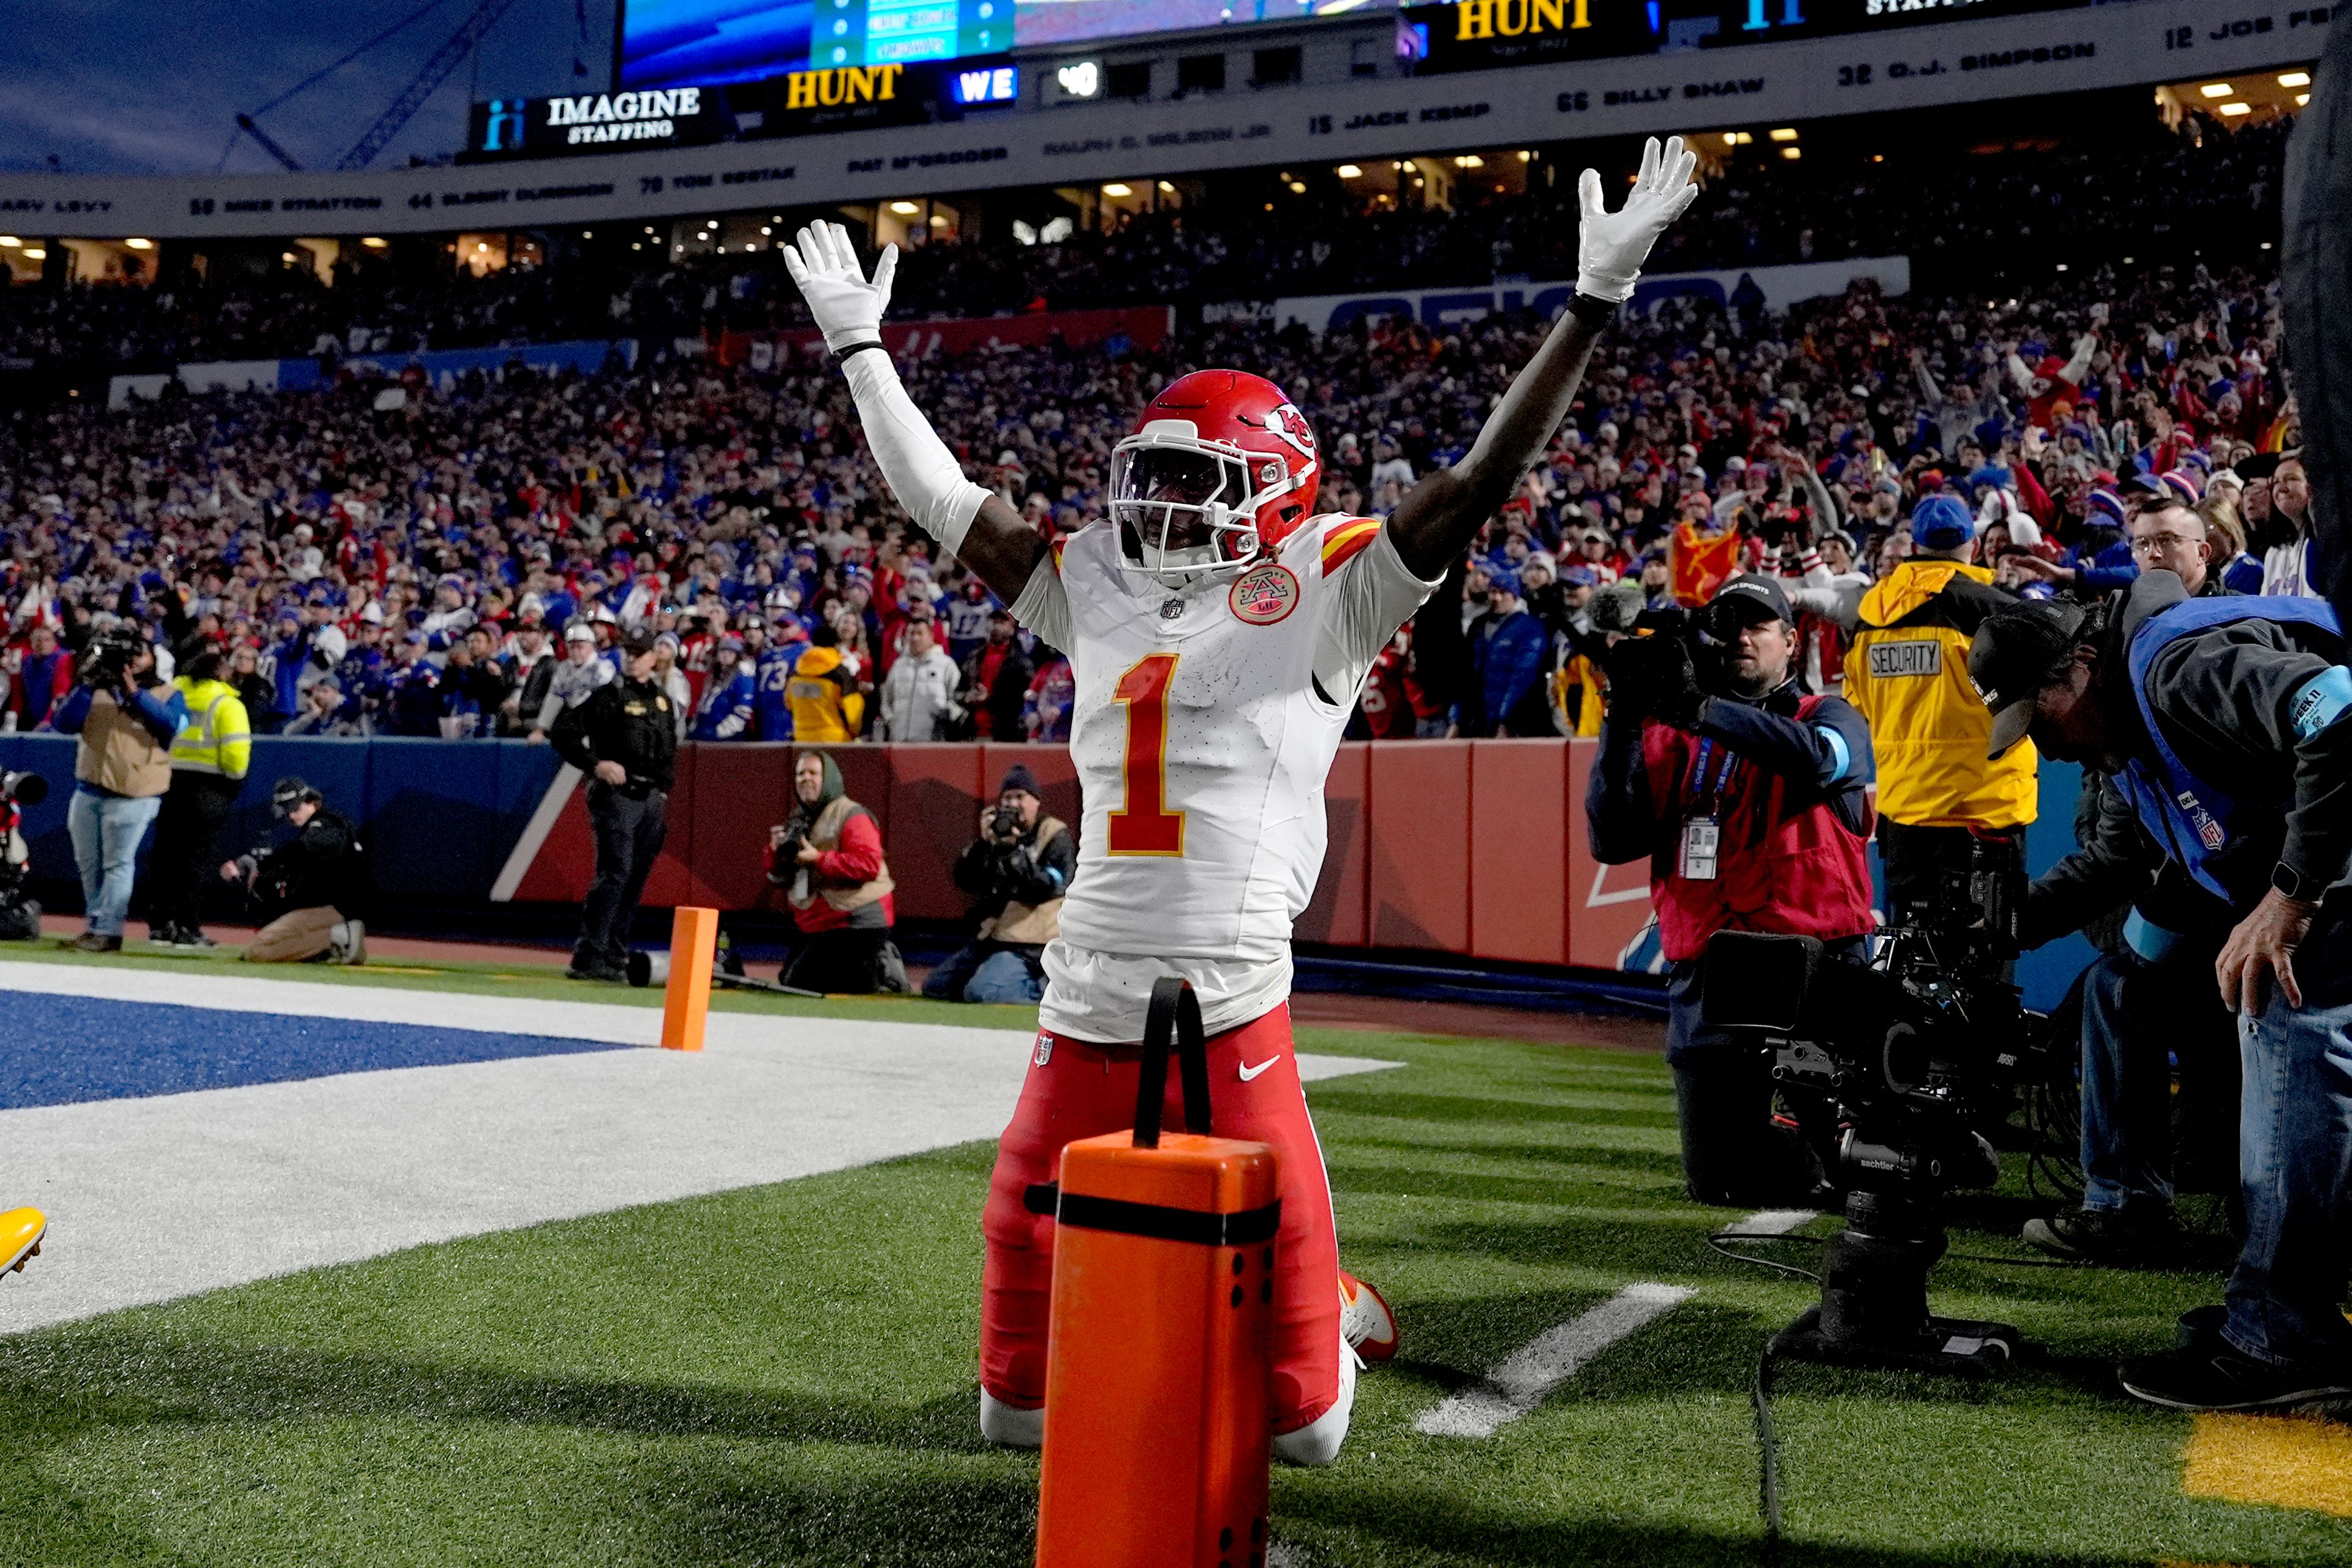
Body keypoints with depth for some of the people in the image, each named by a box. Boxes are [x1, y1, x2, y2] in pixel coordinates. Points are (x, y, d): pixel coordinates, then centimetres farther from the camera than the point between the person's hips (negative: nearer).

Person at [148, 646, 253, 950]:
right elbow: (235, 755, -15)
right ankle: (187, 928, -1)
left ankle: (159, 924, 15)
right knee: (196, 859, -1)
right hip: (208, 791, -5)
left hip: (167, 784, 5)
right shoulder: (228, 705, -7)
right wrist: (236, 777, 4)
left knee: (164, 855, 12)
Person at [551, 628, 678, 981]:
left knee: (636, 880, 7)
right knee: (614, 873, -15)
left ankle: (614, 956, 13)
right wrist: (596, 764, -17)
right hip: (617, 796, -6)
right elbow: (561, 734, -8)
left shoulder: (663, 701, 17)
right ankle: (588, 956, -14)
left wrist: (663, 793, 14)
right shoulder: (606, 695, -3)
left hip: (652, 800, 6)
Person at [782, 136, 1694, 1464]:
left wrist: (1595, 301, -11)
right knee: (1031, 1225, 15)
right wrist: (861, 346, 26)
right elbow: (947, 503, 21)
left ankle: (1320, 1351, 41)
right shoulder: (1099, 591, 12)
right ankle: (1029, 1388, 45)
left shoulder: (1325, 595, -2)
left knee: (1278, 1240, 8)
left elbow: (1481, 482, -8)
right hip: (1088, 993, 5)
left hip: (1232, 997, -4)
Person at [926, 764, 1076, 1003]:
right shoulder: (1000, 833, 14)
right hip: (991, 938, 8)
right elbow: (966, 882, 5)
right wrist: (984, 844, -10)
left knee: (979, 993, -28)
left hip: (1029, 946, -8)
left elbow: (1047, 887, -18)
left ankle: (1042, 986, -4)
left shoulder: (1056, 837, -3)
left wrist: (1014, 850, -21)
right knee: (935, 988, 8)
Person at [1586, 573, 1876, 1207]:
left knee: (1788, 1187, -3)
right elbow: (1613, 841, 0)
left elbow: (1816, 758, -20)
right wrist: (1624, 722, -10)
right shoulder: (1671, 738, 13)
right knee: (1714, 1187, 9)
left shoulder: (1831, 719, 6)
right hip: (1705, 982, 4)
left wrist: (1700, 708, -29)